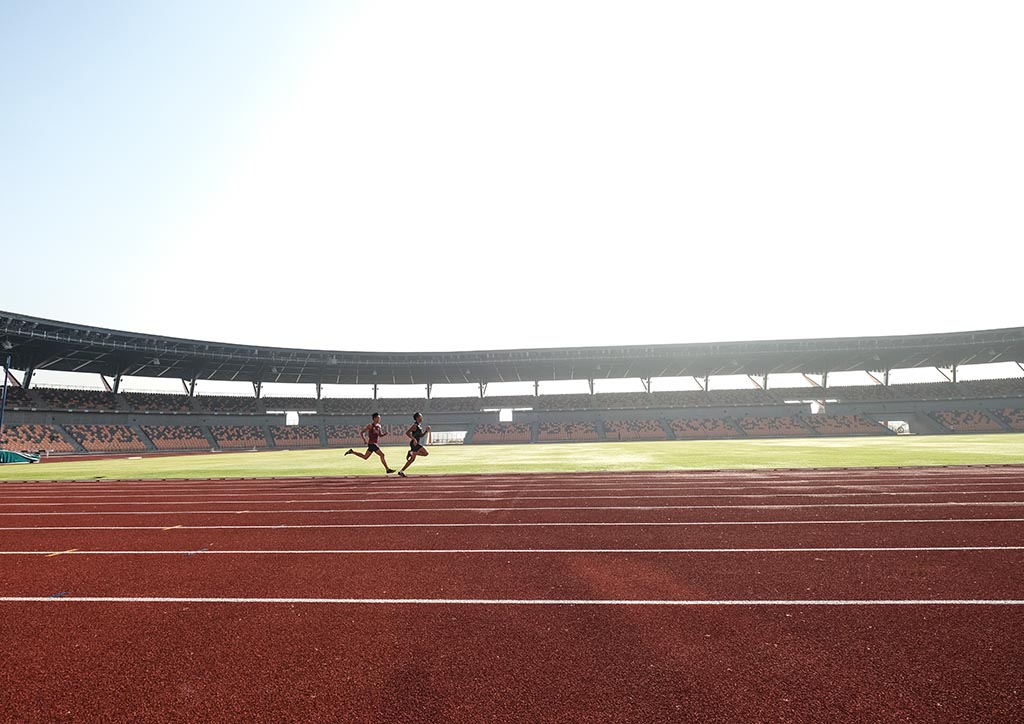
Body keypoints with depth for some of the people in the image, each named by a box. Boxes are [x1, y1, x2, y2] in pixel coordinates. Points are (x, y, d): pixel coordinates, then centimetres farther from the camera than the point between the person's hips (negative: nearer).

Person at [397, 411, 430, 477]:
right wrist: (414, 439, -25)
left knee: (412, 459, 10)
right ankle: (411, 453, -7)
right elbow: (407, 433, -19)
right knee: (426, 453, -15)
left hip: (417, 444, 10)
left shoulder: (420, 426, 17)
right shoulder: (415, 425, -12)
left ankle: (401, 471, 12)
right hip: (414, 443, -10)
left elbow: (421, 435, 25)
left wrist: (426, 431, 11)